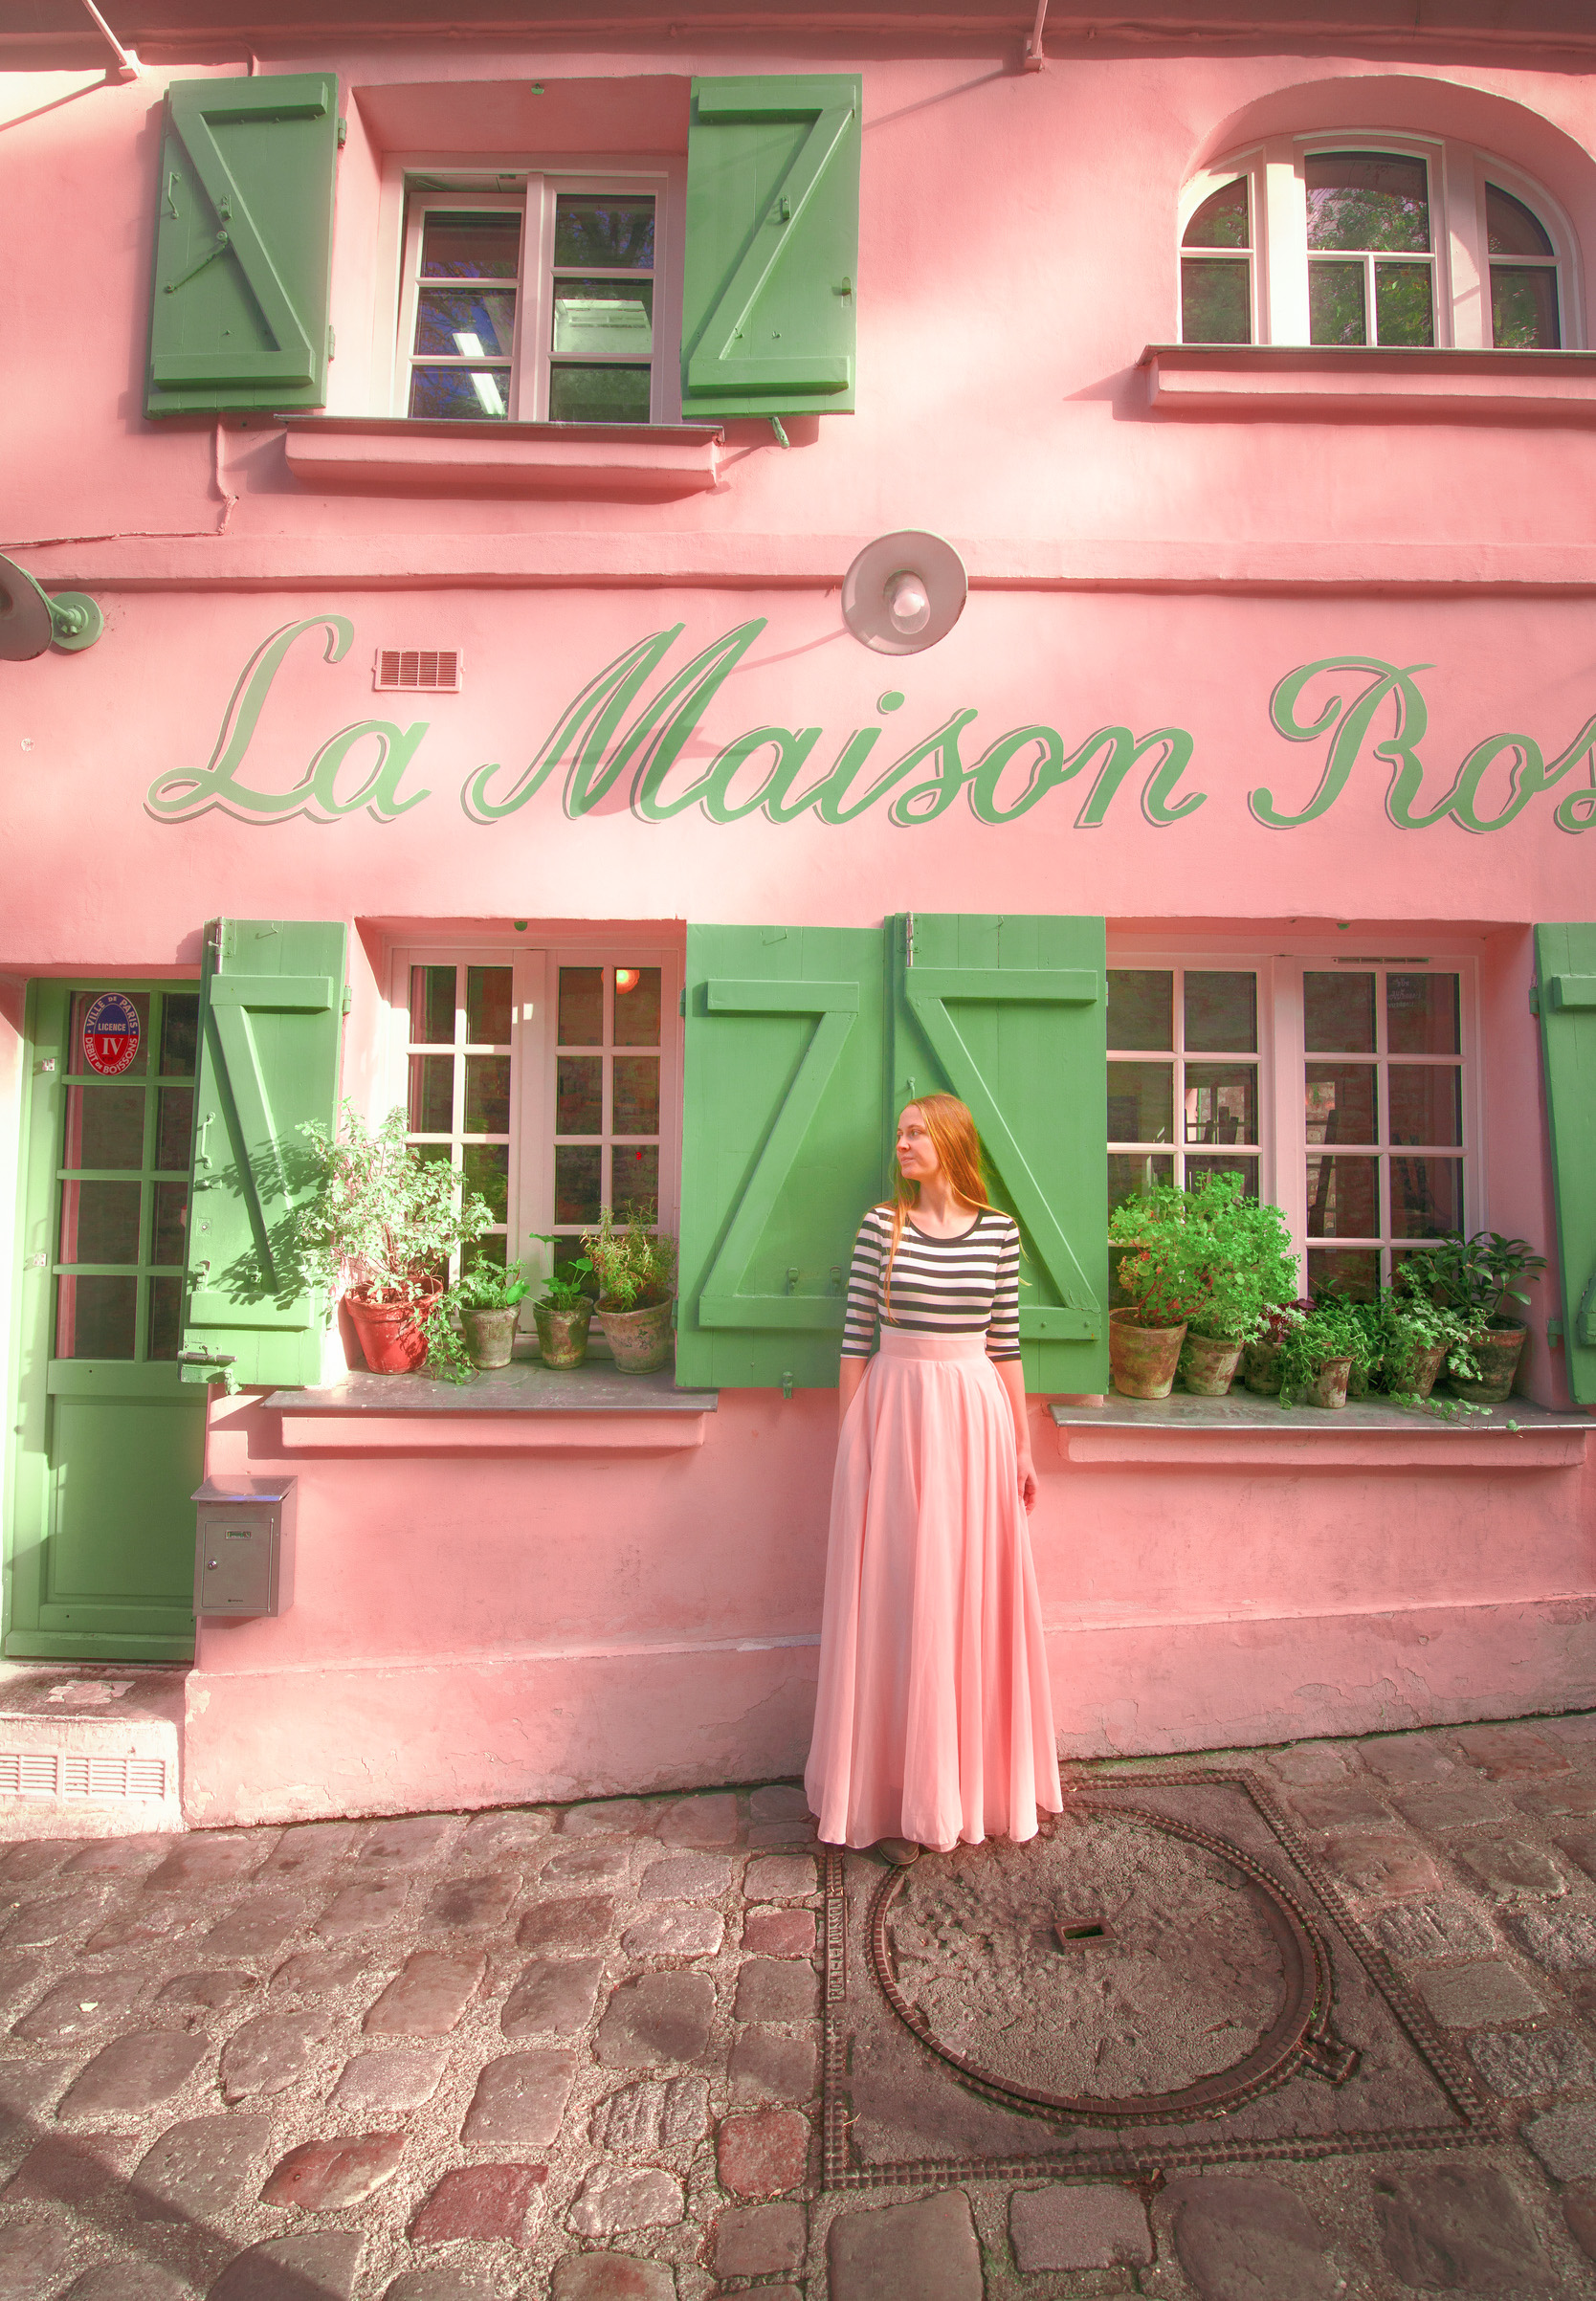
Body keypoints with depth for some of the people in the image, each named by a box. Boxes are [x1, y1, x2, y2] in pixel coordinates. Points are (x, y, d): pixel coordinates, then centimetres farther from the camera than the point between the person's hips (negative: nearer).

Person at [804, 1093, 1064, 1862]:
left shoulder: (999, 1232, 3)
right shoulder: (880, 1225, -1)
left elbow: (1005, 1344, 7)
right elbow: (856, 1338, 0)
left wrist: (1022, 1445, 9)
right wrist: (850, 1441, -2)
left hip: (975, 1418, 2)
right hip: (894, 1414, -1)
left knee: (975, 1596, 10)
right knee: (894, 1601, 4)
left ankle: (974, 1782, 29)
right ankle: (895, 1797, 19)